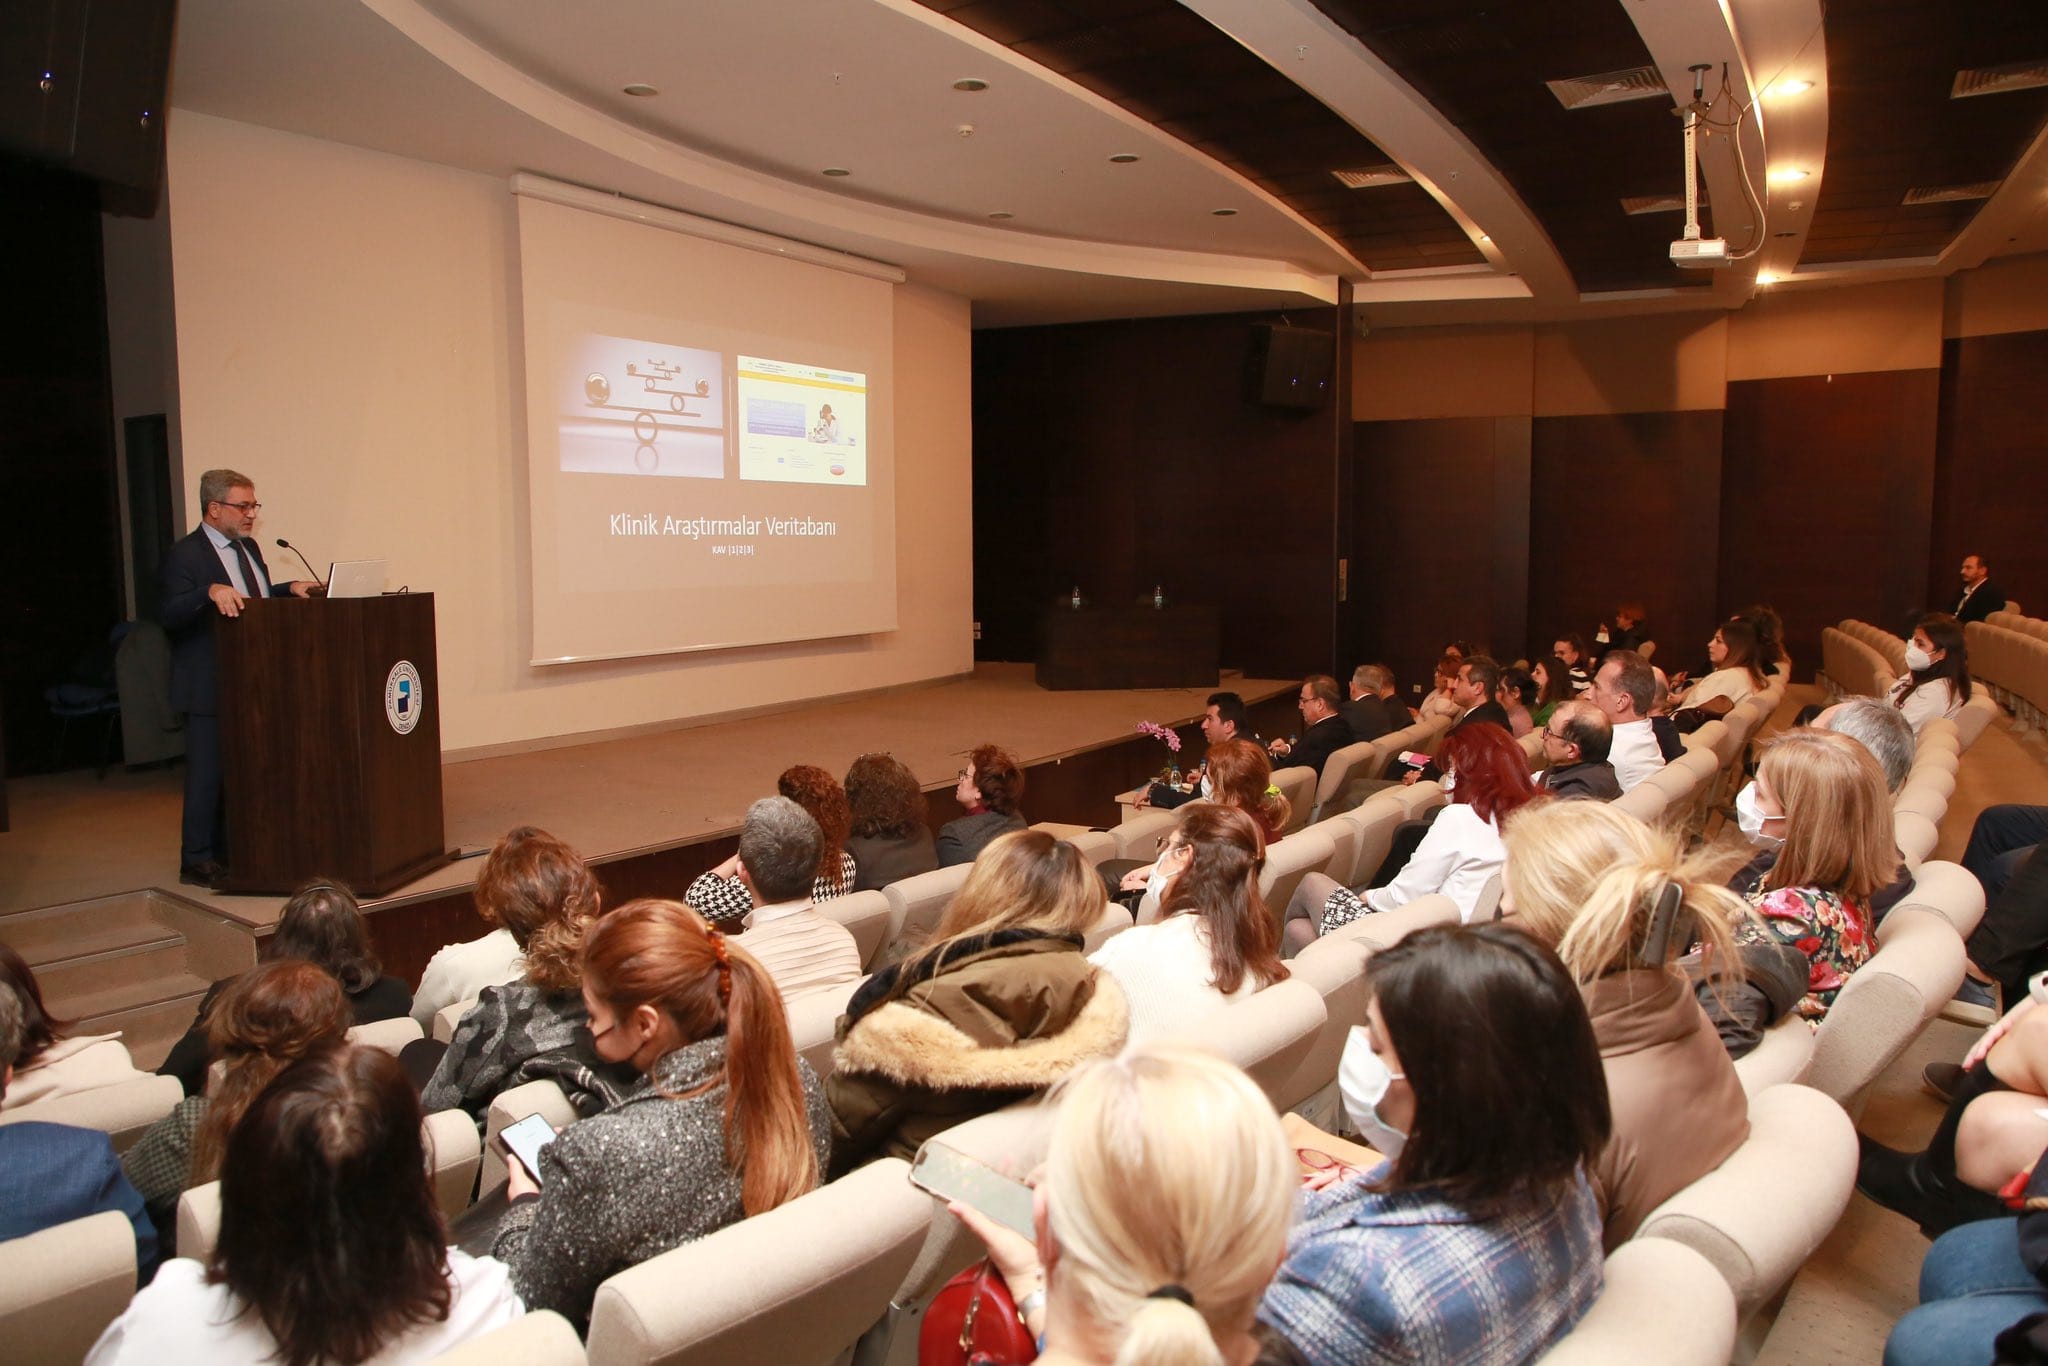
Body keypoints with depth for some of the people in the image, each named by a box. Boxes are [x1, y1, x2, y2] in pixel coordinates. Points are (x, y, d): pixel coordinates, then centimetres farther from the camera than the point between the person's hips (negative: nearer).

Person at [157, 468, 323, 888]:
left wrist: (291, 588, 3)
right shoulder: (184, 556, -12)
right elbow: (168, 614, -22)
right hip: (209, 688, -8)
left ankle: (231, 853, 24)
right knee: (207, 773, -2)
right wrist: (211, 592, -36)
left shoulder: (249, 548, 13)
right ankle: (196, 861, 9)